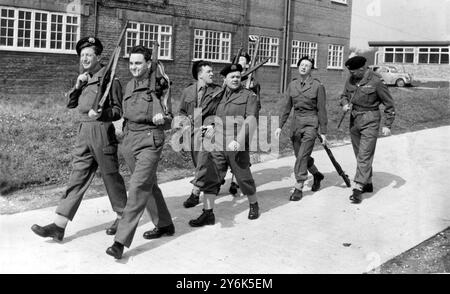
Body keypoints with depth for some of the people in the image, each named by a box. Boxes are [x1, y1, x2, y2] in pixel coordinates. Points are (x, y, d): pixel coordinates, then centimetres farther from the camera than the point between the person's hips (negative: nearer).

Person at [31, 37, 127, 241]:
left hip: (103, 132, -6)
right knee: (77, 178, 4)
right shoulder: (84, 79, 14)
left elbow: (118, 110, -6)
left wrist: (101, 113, -23)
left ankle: (123, 217, 25)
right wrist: (77, 86, -1)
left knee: (111, 176, 6)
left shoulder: (109, 78, -6)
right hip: (84, 133, 6)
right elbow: (70, 104, 13)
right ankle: (58, 226, 3)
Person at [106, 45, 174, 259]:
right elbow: (128, 113, 8)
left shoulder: (159, 85, -5)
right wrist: (152, 117, -6)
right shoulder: (129, 86, 12)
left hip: (150, 141, -7)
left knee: (138, 187, -13)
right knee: (149, 185, 17)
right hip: (129, 139, 7)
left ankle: (121, 241, -13)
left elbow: (168, 118, -5)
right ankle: (164, 225, 36)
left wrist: (163, 118, -25)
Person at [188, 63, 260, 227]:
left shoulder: (249, 96, -1)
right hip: (217, 146, 4)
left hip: (238, 147, -4)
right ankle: (208, 213, 6)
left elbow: (251, 120, -13)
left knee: (243, 178, 7)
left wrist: (238, 141, -24)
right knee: (211, 178, 0)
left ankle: (254, 205, 31)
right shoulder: (218, 95, 14)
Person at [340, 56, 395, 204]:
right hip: (354, 120, 7)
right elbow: (344, 95, 17)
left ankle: (358, 188, -11)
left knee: (364, 155, -10)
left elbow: (389, 104, -6)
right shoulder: (351, 80, 2)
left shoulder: (375, 82, -14)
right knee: (360, 155, 14)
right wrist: (345, 104, -7)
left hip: (370, 121, -7)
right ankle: (368, 183, 27)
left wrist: (387, 125, -8)